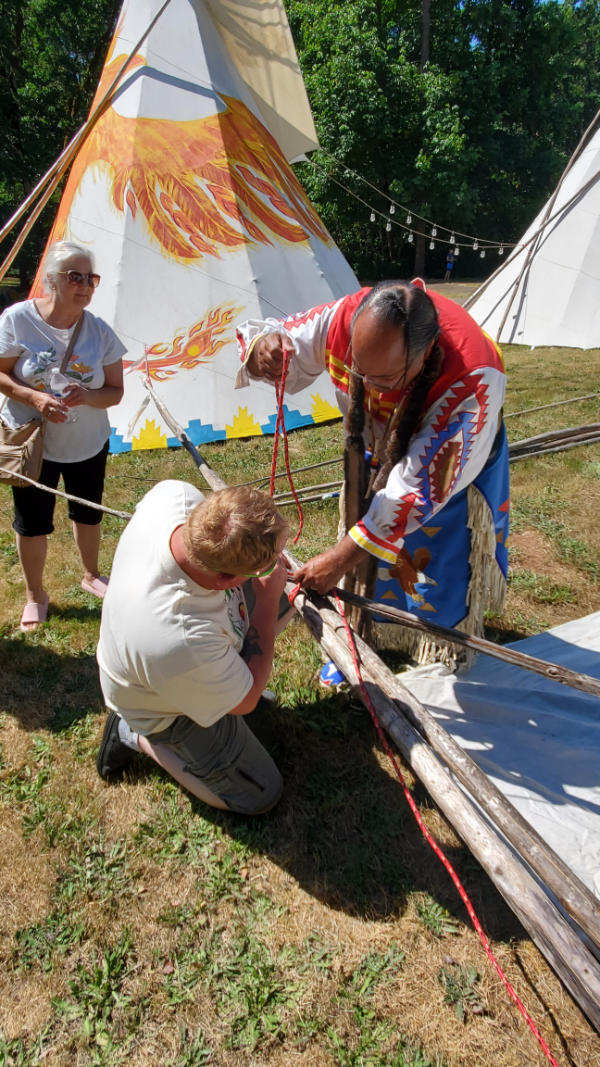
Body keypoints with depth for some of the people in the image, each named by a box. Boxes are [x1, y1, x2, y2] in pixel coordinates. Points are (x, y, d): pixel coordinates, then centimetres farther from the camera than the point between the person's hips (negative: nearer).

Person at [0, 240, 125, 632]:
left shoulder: (99, 331, -10)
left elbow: (115, 392, -6)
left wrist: (85, 396, -26)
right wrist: (34, 397, -25)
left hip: (88, 444, 2)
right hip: (32, 443, -2)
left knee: (88, 514, 18)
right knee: (33, 522, 9)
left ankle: (92, 576, 45)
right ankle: (35, 595, 31)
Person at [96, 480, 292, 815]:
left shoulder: (176, 495, -34)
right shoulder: (183, 644, -48)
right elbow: (245, 702, -24)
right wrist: (268, 600, -23)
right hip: (168, 708, -6)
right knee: (261, 795, 7)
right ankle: (136, 736, 11)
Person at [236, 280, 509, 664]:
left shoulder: (472, 380, -43)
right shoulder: (345, 317, -32)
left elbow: (419, 488, -39)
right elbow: (282, 338, -15)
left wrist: (340, 558, -35)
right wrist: (261, 347, -44)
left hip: (456, 465, -4)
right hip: (378, 459, 4)